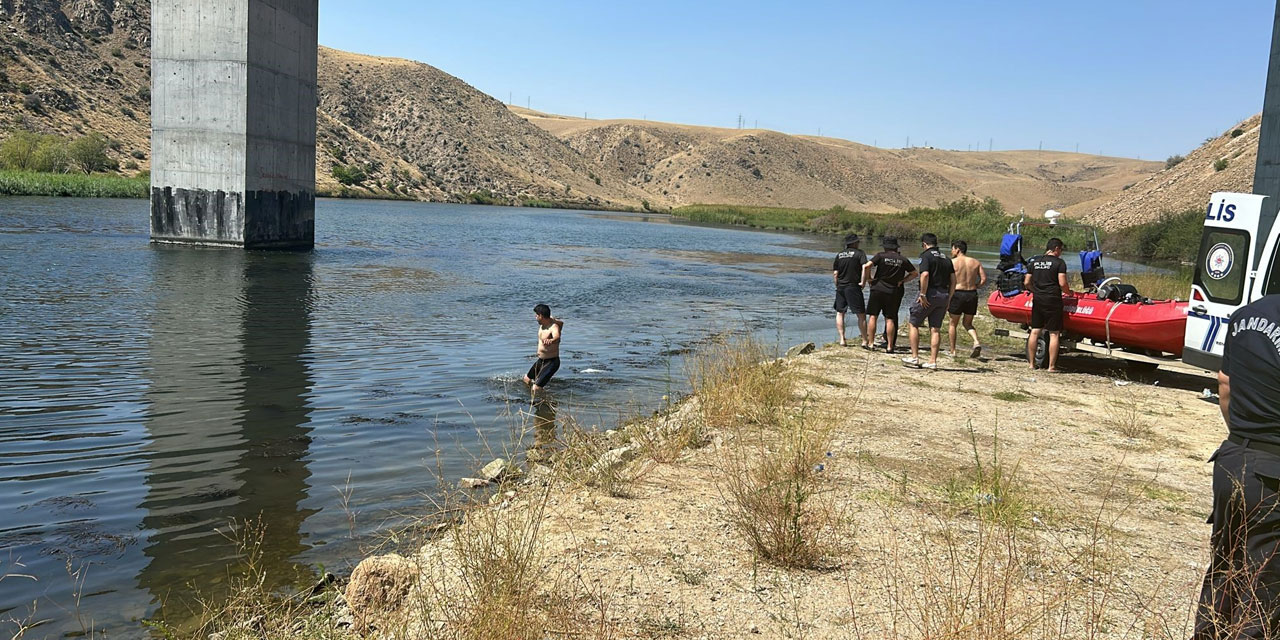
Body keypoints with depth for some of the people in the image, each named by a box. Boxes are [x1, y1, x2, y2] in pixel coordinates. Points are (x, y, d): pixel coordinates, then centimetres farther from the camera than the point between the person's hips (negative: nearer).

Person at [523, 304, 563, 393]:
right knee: (527, 379, 29)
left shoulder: (554, 327, -27)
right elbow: (560, 322, 19)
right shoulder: (542, 324, 0)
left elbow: (557, 337, -51)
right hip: (540, 360, 10)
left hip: (551, 362, -10)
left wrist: (550, 341, -70)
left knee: (536, 389, -20)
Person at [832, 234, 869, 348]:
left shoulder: (839, 255, 10)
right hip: (853, 287, -4)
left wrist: (837, 286, 14)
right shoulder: (859, 253, -2)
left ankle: (842, 339, 7)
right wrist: (863, 282, -10)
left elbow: (835, 273, 7)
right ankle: (865, 340, 2)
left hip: (840, 287, 4)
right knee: (861, 314, 2)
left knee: (840, 313, 13)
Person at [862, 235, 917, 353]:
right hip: (893, 292, 2)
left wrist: (868, 278, -2)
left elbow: (866, 266, -15)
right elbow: (914, 273, 12)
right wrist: (902, 280, 12)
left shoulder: (881, 256, -4)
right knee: (890, 318, 6)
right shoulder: (903, 260, 4)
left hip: (878, 289, -2)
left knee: (872, 316, 4)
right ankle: (890, 346, 6)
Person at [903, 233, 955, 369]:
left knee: (913, 324, 7)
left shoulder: (926, 256, -6)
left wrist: (923, 295, -18)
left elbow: (925, 275, -22)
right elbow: (953, 281, 12)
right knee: (936, 329, 7)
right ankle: (933, 361, 5)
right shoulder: (946, 259, 15)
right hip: (944, 295, 6)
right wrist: (948, 299, 15)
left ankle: (914, 358, 5)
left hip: (930, 293, -6)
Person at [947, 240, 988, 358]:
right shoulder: (976, 262, 9)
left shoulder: (952, 262, -3)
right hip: (972, 294, 4)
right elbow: (984, 279, 1)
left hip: (958, 294, -4)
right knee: (968, 323, 18)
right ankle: (976, 342, -7)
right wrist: (974, 287, 15)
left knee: (953, 324, 11)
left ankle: (953, 351, 10)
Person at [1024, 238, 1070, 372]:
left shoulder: (1034, 261, 9)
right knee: (1054, 334, 0)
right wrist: (1069, 292, 6)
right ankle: (1052, 366, 0)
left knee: (1035, 332, 9)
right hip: (1053, 301, -5)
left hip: (1037, 300, 5)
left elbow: (1026, 283, 7)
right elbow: (1062, 283, -14)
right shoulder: (1059, 262, -7)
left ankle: (1031, 363, 12)